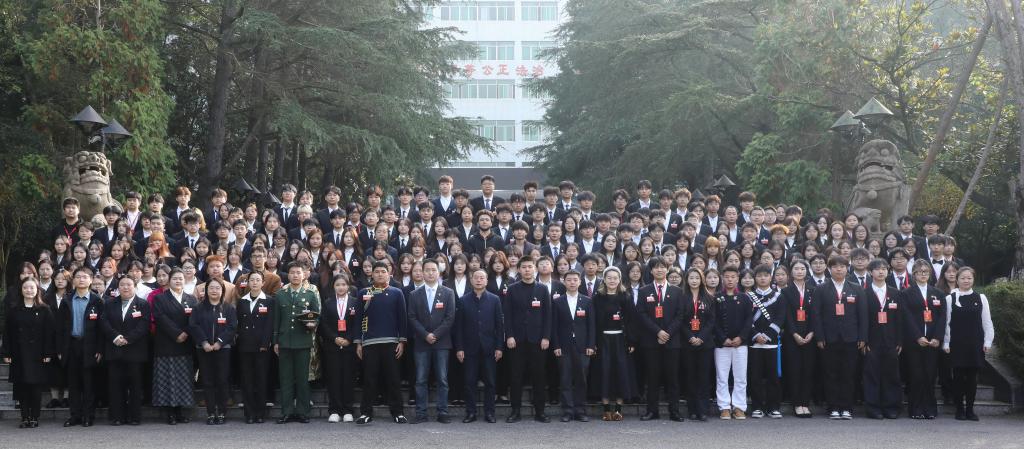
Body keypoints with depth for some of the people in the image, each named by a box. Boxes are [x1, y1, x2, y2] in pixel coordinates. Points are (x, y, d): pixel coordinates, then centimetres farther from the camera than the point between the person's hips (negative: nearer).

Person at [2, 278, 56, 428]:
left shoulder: (44, 310, 1)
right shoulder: (13, 310, 7)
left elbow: (49, 333, -1)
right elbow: (7, 333, 6)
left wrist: (48, 354, -8)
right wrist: (6, 353, -1)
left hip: (38, 356, -2)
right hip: (19, 356, 2)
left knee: (36, 387, -1)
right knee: (21, 387, 1)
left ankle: (34, 418, 7)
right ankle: (25, 418, 7)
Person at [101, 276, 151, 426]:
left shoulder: (143, 305, 4)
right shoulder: (110, 305, 14)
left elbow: (143, 326, -7)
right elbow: (104, 323, 2)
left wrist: (127, 339, -16)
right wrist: (115, 337, -15)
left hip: (135, 350, -2)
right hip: (114, 350, 2)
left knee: (135, 384, 0)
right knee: (115, 384, 1)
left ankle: (134, 416, 5)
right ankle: (117, 416, 5)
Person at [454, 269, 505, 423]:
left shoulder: (494, 300, 5)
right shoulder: (463, 300, 5)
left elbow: (500, 325, 3)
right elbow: (458, 326, 3)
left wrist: (499, 347, -3)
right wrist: (459, 348, -4)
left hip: (489, 347, 0)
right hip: (470, 348, 0)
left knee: (489, 382, 3)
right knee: (470, 382, 2)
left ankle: (489, 412, 9)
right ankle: (470, 412, 8)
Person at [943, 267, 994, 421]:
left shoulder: (981, 298, 5)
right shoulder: (950, 298, 0)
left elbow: (987, 322, 6)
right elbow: (946, 322, 1)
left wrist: (987, 342, 1)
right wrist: (946, 343, -3)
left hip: (975, 344, 1)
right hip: (957, 343, -1)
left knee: (972, 377, 4)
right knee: (958, 376, 2)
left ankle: (970, 409, 12)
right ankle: (960, 409, 9)